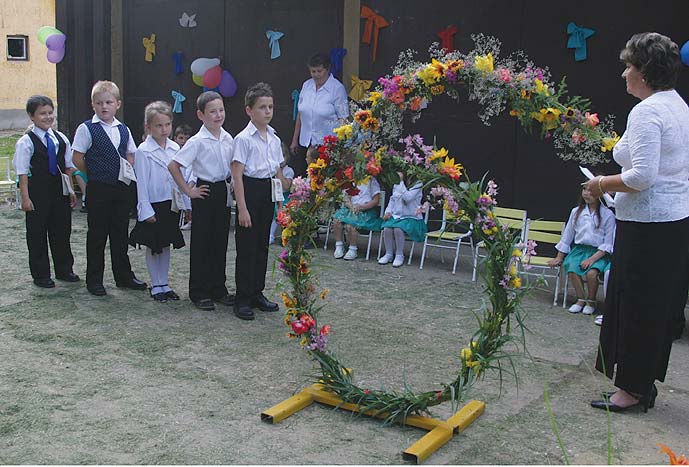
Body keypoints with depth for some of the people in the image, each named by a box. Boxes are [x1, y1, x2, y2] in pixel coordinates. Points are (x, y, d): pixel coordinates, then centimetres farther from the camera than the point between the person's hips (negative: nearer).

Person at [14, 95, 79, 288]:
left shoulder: (61, 139, 7)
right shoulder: (26, 142, -8)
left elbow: (68, 167, 12)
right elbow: (23, 172, -9)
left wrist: (71, 190, 9)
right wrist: (25, 198, -13)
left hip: (60, 191, 5)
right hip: (37, 193, -5)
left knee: (62, 231, 13)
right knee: (37, 234, 5)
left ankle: (64, 270, 28)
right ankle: (40, 275, 16)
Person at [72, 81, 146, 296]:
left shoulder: (123, 129, 9)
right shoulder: (87, 129, -5)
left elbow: (130, 156, 16)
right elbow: (77, 158, -5)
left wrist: (127, 172, -1)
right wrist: (95, 176, -1)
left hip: (121, 188, 4)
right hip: (98, 189, -4)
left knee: (120, 233, 12)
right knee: (97, 234, 3)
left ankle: (124, 276, 24)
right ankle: (94, 280, 13)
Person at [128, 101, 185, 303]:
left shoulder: (175, 148, 4)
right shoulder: (143, 151, -11)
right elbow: (141, 183, -10)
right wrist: (146, 210, -13)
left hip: (171, 205, 5)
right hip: (153, 206, -5)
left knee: (166, 245, 13)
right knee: (153, 248, 6)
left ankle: (164, 284, 23)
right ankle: (156, 286, 16)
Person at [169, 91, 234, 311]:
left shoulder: (228, 138, 5)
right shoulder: (197, 141, -13)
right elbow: (173, 165, -15)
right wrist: (188, 190, -12)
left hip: (224, 192, 6)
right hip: (206, 192, -6)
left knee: (220, 242, 12)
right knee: (201, 244, 3)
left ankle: (218, 289, 23)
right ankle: (199, 293, 12)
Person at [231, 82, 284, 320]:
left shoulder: (274, 139, 9)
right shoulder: (243, 139, -12)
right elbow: (237, 175, -14)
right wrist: (242, 208, -18)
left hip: (268, 193, 7)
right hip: (250, 190, -7)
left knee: (262, 245, 14)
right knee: (246, 247, -1)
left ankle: (257, 293, 26)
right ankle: (243, 299, 7)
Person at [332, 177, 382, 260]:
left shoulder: (372, 181, 3)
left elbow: (376, 200, -4)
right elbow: (347, 198, 14)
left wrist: (361, 207, -16)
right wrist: (351, 206, -9)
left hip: (366, 210, -5)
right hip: (351, 209, 5)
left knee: (350, 225, -32)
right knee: (337, 220, -23)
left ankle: (353, 250, -16)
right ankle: (339, 247, -14)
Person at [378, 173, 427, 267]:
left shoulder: (417, 185, -8)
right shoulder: (396, 185, 13)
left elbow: (407, 198, -24)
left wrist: (401, 182, -22)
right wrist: (388, 211, 5)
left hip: (411, 218, -5)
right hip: (396, 216, 5)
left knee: (398, 229, -34)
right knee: (387, 229, -26)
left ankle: (399, 255, -17)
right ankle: (389, 254, -10)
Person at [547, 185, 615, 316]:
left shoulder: (607, 214, -3)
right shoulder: (576, 211, 8)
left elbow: (608, 243, -5)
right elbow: (567, 236, 15)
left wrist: (592, 258, -17)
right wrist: (559, 258, 13)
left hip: (599, 252, -3)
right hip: (579, 249, 3)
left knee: (591, 273, -31)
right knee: (572, 270, -27)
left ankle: (591, 301, -2)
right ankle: (581, 299, -3)